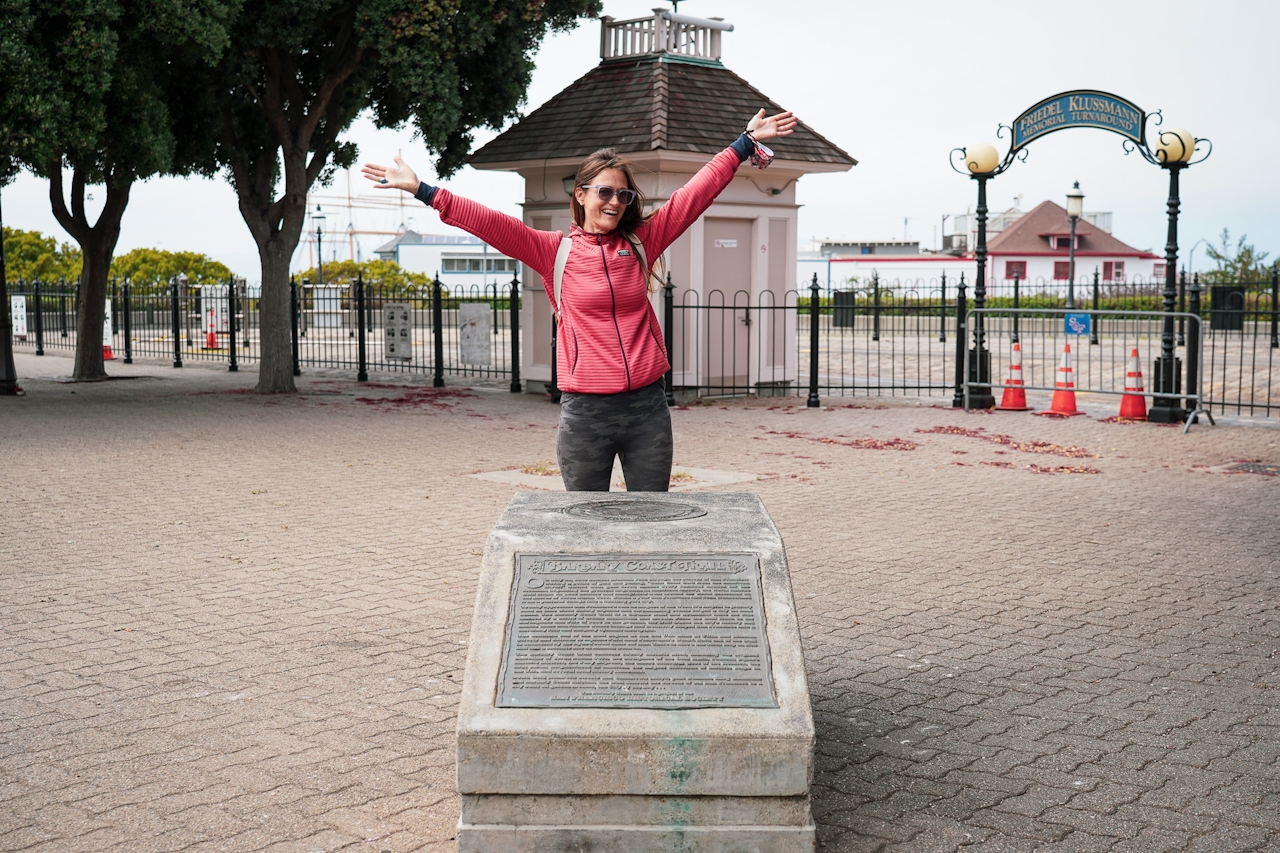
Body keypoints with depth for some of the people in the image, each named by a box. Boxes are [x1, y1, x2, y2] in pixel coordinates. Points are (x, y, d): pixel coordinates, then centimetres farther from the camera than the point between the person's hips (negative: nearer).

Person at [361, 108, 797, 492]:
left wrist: (745, 142, 14)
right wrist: (422, 190, -11)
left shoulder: (642, 242, 8)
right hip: (585, 412, -2)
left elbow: (698, 191, 11)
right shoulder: (556, 251, 1)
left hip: (647, 405, 2)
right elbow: (487, 222, -5)